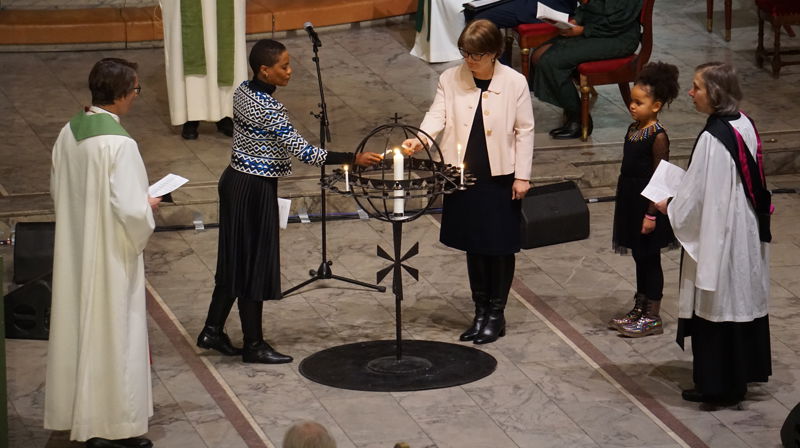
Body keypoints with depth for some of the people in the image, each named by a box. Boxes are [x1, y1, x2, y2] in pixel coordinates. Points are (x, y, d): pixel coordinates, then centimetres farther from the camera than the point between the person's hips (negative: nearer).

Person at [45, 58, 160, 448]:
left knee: (79, 324, 17)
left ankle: (76, 409, 30)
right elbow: (131, 210, -24)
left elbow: (57, 190, 10)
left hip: (74, 249, 7)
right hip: (111, 255, -7)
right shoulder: (119, 144, -23)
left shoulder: (69, 133, -1)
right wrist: (149, 205, -4)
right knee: (112, 332, 3)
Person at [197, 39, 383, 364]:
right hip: (256, 190, -9)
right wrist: (354, 159, -24)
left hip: (235, 181, 9)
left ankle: (213, 330, 26)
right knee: (254, 263, 2)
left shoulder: (243, 92, 3)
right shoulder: (268, 108, -24)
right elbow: (304, 152, -26)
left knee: (236, 260, 18)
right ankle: (253, 345, 12)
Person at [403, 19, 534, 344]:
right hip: (464, 177, 3)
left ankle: (496, 314, 19)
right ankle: (480, 312, 24)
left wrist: (522, 176, -5)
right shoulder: (450, 80, -1)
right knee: (474, 247, 12)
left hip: (501, 178, -2)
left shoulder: (515, 82, -7)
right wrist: (419, 139, -28)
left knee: (500, 247, 5)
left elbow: (524, 130, -2)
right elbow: (437, 116, -6)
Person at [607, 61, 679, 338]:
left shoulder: (657, 136, -18)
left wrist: (651, 214, -19)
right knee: (640, 257, 17)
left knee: (649, 258, 2)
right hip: (631, 201, 8)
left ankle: (652, 318, 10)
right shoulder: (634, 129, 6)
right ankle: (639, 310, 27)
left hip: (648, 203, -8)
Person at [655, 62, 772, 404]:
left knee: (715, 308, 3)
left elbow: (695, 197, -21)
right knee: (743, 301, 17)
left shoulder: (712, 139, -25)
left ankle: (716, 385, 13)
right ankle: (741, 374, 30)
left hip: (717, 237, -9)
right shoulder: (745, 126, 1)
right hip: (747, 234, 9)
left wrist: (668, 206, 0)